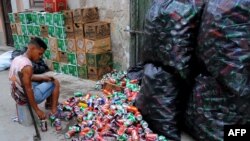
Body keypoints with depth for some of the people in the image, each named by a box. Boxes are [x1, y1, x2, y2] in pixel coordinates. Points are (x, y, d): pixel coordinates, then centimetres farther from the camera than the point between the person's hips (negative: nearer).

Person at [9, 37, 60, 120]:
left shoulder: (17, 59, 0)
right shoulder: (27, 66, -29)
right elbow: (28, 90, -28)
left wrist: (42, 77, 5)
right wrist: (37, 110, -22)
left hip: (17, 95, 9)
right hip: (26, 98, -9)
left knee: (45, 81, 25)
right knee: (55, 83, 3)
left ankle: (48, 104, 39)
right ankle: (54, 111, 8)